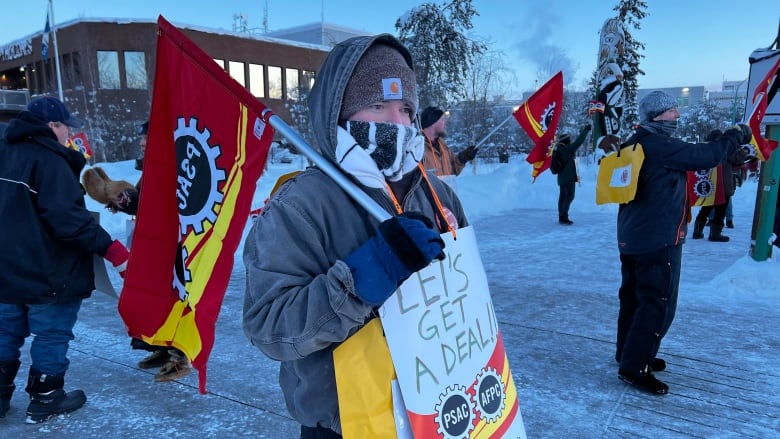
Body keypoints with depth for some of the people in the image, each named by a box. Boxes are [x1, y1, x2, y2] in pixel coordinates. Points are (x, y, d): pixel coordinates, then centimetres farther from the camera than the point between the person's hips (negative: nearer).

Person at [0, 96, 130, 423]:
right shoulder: (49, 159, -19)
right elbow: (68, 218, -28)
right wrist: (112, 249, -28)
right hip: (50, 272, -9)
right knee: (51, 336, 6)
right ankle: (45, 399, 18)